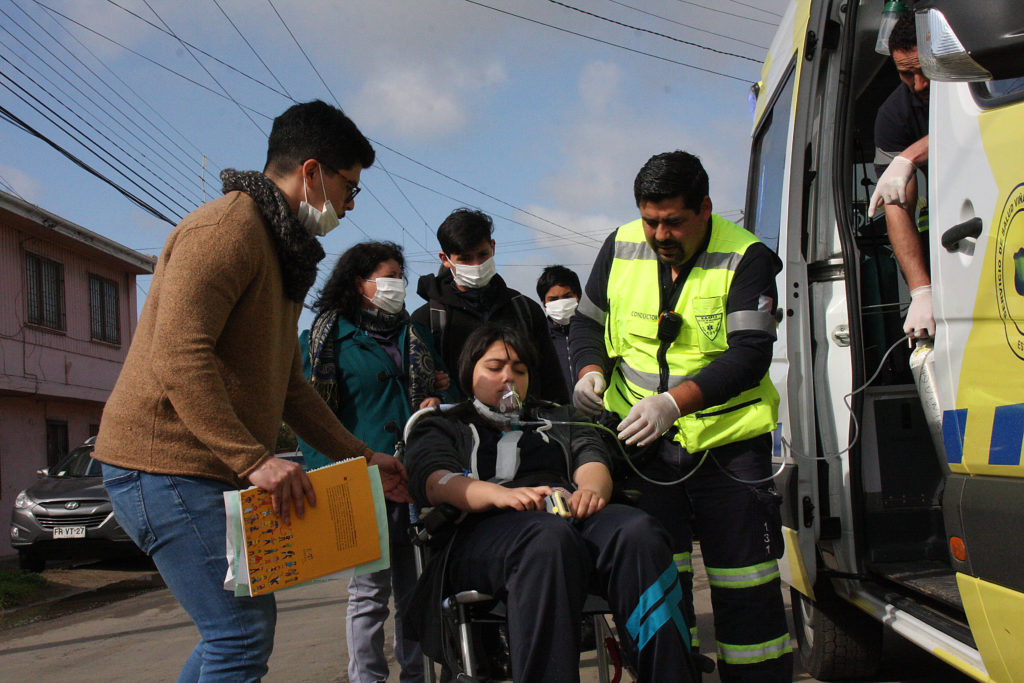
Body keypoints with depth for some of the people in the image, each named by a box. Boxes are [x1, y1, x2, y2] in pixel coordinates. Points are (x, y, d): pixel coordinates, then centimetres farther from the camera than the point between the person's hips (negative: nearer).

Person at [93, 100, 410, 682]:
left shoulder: (282, 252, 20)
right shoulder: (227, 227, -14)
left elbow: (288, 384, 23)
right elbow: (177, 357, -26)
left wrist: (361, 457, 18)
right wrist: (255, 459, -29)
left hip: (214, 469, 11)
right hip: (167, 462, -11)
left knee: (248, 624, 16)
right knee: (243, 636, -11)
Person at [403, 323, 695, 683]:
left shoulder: (559, 418, 36)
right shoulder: (440, 428, 26)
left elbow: (591, 458, 16)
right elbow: (434, 481, 4)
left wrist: (592, 489, -11)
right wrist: (502, 494, -17)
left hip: (571, 516, 3)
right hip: (486, 527, -3)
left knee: (638, 531, -32)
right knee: (549, 538, -40)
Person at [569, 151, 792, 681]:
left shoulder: (746, 258, -9)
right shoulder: (620, 248, 4)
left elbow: (750, 355, -17)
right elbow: (587, 321, 16)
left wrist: (674, 401, -29)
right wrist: (591, 370, -6)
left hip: (728, 443, -3)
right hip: (642, 442, 3)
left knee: (746, 586, 1)